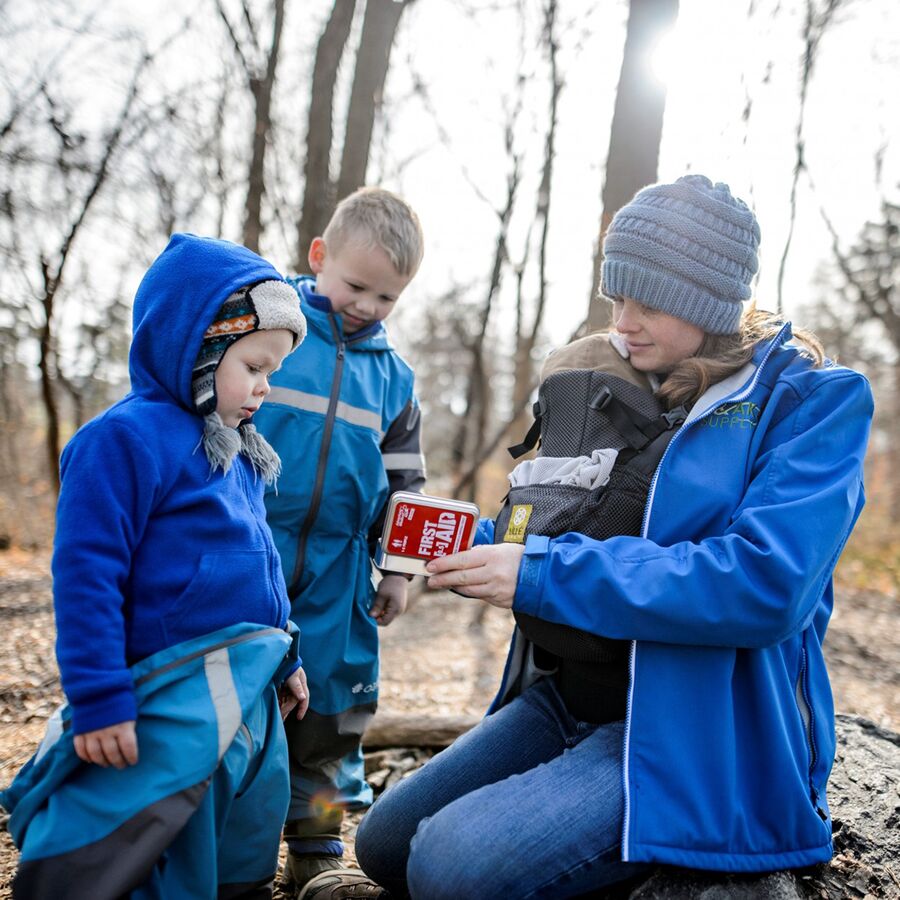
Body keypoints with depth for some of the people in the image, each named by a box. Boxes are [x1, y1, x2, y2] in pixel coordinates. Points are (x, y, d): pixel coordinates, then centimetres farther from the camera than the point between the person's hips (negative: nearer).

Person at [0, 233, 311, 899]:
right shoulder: (127, 439, -14)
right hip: (173, 709, -9)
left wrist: (283, 658, 26)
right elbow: (85, 575, -17)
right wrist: (99, 701, -19)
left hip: (251, 699, 9)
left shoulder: (237, 451, 13)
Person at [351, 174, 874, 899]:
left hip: (703, 731, -7)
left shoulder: (813, 400, -10)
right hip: (567, 703, 7)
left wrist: (545, 574, -24)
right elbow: (548, 533, 16)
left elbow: (766, 586, -25)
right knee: (384, 842, 2)